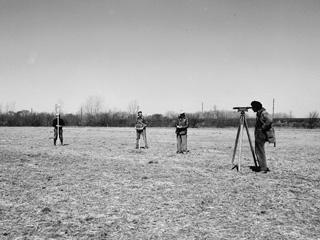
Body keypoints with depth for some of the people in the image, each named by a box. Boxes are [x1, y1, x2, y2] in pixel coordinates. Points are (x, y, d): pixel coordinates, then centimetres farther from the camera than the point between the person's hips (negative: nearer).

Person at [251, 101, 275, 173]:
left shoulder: (263, 113, -16)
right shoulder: (259, 113, 13)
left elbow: (269, 120, -33)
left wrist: (263, 128, -23)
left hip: (261, 135, -10)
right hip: (258, 135, 10)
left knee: (260, 152, -6)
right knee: (258, 151, 14)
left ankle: (263, 168, -2)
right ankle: (261, 167, 21)